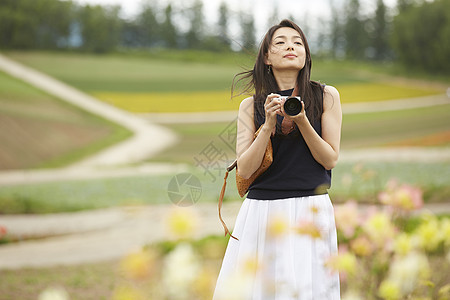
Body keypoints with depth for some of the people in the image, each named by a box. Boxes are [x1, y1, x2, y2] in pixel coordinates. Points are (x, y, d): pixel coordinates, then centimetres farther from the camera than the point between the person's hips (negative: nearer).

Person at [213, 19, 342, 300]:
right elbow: (244, 169, -1)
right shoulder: (251, 106, 6)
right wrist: (269, 125, -12)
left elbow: (330, 159, 1)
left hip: (309, 210, -1)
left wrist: (301, 121, -12)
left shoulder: (326, 96, 5)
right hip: (261, 210, 1)